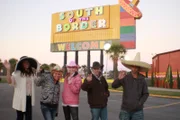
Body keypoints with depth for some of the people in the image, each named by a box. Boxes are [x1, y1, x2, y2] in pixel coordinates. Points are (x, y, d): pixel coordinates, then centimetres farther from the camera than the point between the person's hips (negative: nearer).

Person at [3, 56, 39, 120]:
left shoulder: (32, 73, 9)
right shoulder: (17, 73, -11)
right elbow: (9, 81, -27)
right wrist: (8, 69, -41)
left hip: (29, 99, 5)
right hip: (20, 99, -5)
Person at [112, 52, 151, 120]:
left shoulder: (142, 79, -2)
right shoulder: (125, 77, -5)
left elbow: (146, 94, 4)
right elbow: (114, 86, -10)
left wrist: (139, 103, -10)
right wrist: (119, 79, -29)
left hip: (137, 110, 1)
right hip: (125, 109, 0)